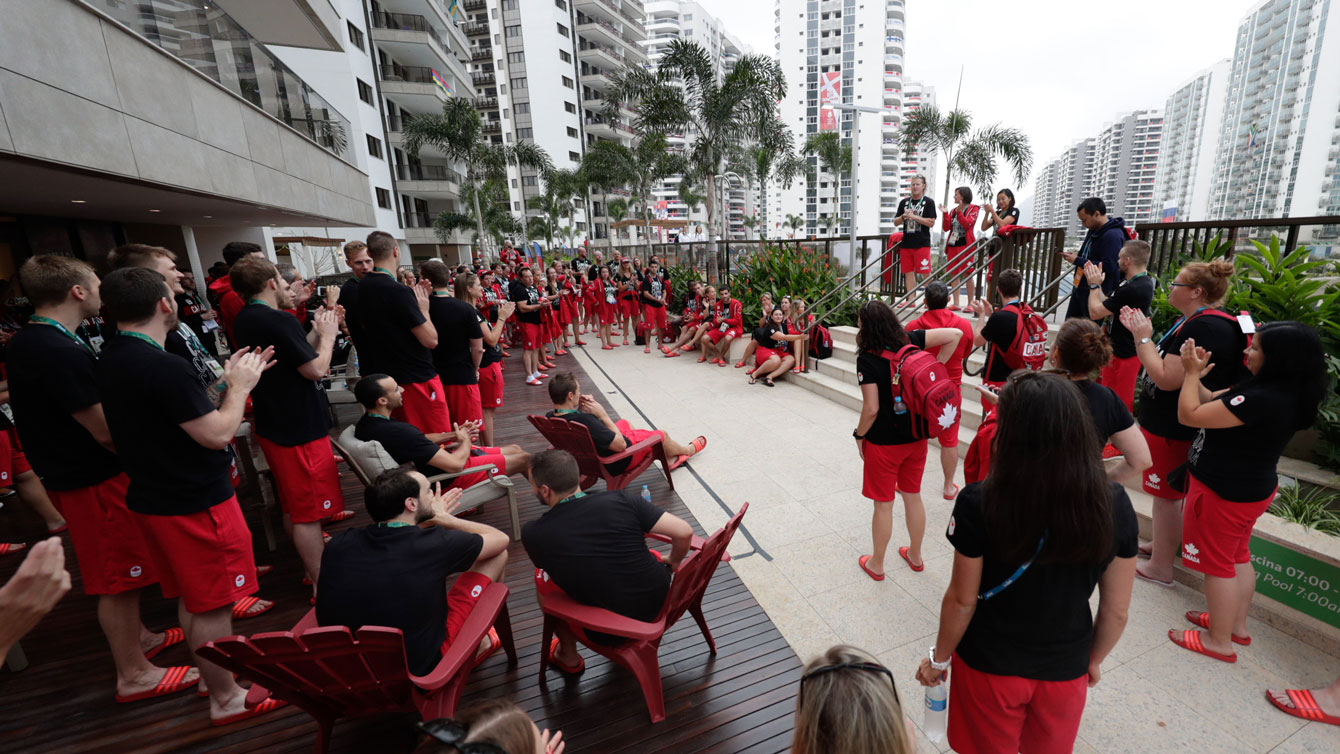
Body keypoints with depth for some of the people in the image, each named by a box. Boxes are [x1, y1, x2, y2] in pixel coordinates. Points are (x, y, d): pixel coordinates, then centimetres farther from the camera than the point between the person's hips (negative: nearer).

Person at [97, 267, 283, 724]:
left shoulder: (111, 360, 5)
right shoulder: (163, 367, -26)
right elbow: (218, 434, -23)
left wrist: (227, 382, 7)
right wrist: (240, 386, -11)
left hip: (153, 497, 9)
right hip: (196, 503, -9)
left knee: (192, 596, 23)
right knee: (211, 605, 6)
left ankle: (210, 673, 40)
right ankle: (226, 699, 21)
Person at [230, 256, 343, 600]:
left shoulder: (245, 320, 9)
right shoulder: (279, 321, -21)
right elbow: (316, 369, -21)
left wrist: (318, 332, 8)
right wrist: (328, 335, -7)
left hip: (274, 426, 10)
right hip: (301, 429, -10)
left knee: (293, 507, 21)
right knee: (309, 512, 0)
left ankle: (312, 567, 37)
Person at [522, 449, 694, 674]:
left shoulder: (533, 534, -16)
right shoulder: (619, 499, -15)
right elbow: (683, 531, -15)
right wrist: (672, 563, 5)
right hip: (660, 602, 2)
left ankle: (569, 658, 32)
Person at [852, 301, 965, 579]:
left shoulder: (867, 359, -21)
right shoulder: (909, 341, -5)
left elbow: (871, 409, -22)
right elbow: (955, 334, -4)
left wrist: (859, 435, -6)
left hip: (883, 442, -6)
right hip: (917, 437, 6)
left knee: (883, 504, 10)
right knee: (913, 497, 22)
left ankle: (876, 564, 28)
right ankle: (915, 555, 41)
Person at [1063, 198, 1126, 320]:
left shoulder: (1112, 236, -19)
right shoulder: (1094, 230, 10)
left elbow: (1108, 267, -25)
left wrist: (1077, 261, -20)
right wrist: (1075, 256, 2)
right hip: (1080, 288, 9)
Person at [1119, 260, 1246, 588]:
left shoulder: (1203, 328, -23)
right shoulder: (1194, 322, 10)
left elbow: (1167, 378, -27)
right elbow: (1165, 364, 12)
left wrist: (1144, 337, -18)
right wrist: (1140, 332, 5)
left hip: (1173, 429, -10)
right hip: (1167, 422, 10)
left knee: (1167, 494, 2)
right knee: (1166, 491, 22)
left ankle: (1160, 567, 15)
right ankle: (1160, 544, 39)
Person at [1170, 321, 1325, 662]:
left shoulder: (1263, 399, -29)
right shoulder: (1279, 391, 2)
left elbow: (1189, 415, -27)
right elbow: (1211, 404, 10)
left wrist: (1191, 373, -15)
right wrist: (1195, 374, -4)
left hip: (1226, 493, -10)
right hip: (1250, 488, 10)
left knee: (1217, 564, 6)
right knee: (1238, 557, 22)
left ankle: (1219, 642, 21)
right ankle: (1236, 626, 39)